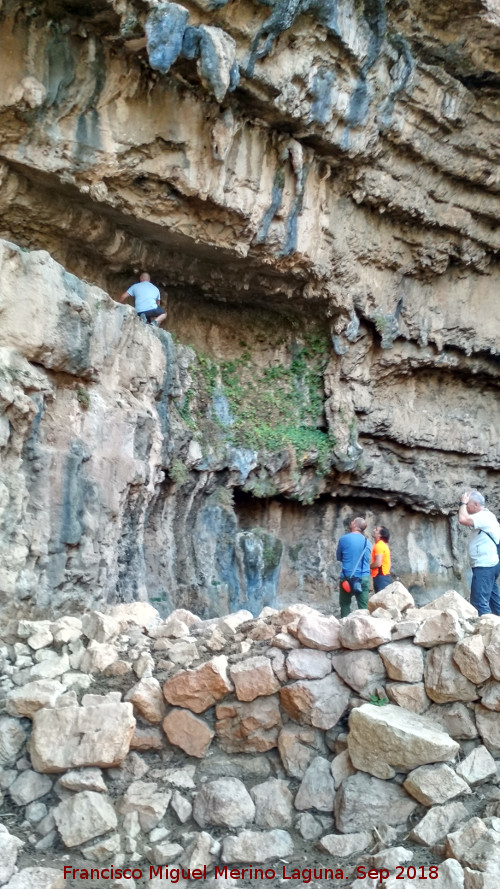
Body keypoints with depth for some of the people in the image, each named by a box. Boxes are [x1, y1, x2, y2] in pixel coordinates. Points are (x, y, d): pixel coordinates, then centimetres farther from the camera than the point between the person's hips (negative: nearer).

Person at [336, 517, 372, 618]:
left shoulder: (344, 538, -2)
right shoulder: (367, 542, 8)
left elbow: (339, 557, 10)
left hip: (347, 577, -3)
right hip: (364, 577, 3)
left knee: (345, 604, 6)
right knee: (364, 606, 3)